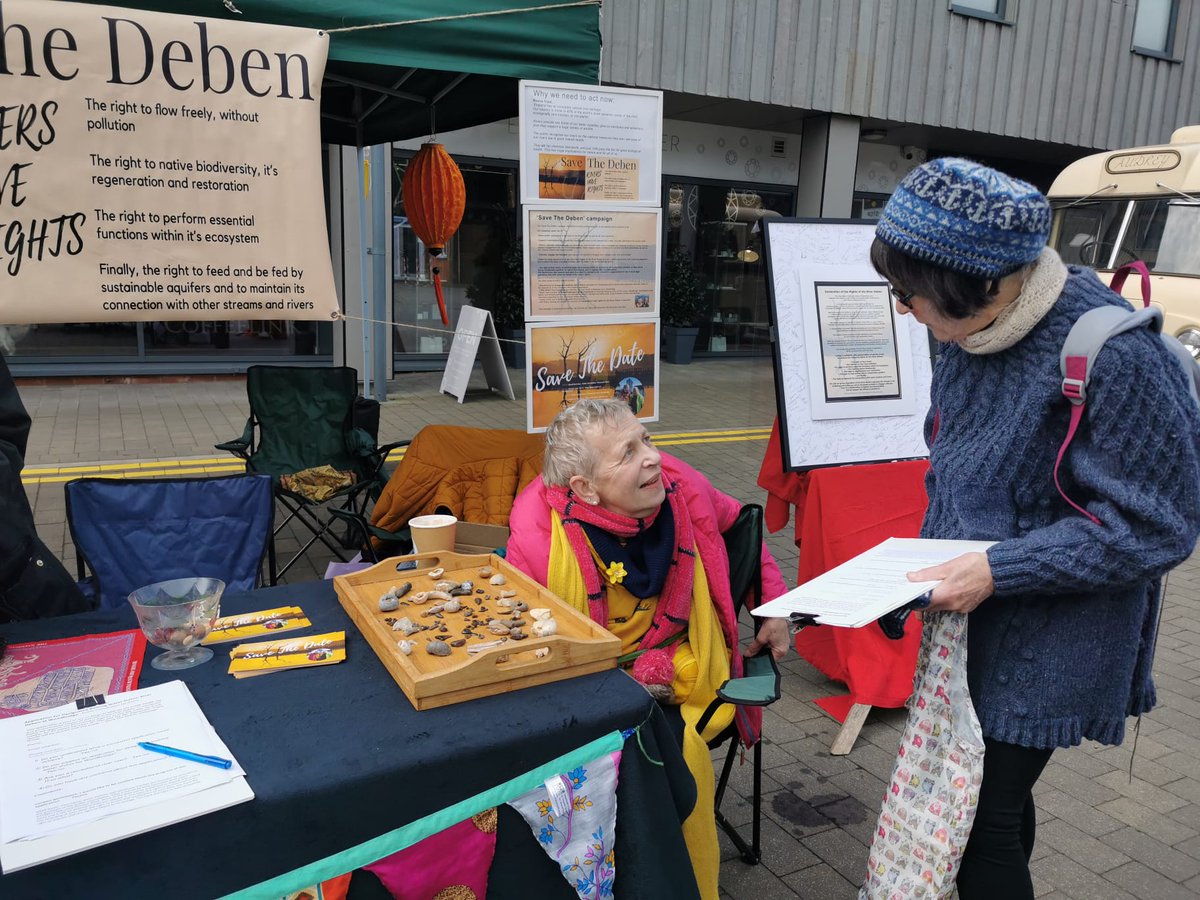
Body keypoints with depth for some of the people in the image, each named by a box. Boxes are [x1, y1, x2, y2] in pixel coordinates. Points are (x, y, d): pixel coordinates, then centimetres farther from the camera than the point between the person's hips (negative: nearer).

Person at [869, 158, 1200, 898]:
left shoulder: (1112, 354, -24)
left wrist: (1000, 570, -23)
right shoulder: (972, 332, -1)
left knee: (983, 821, 2)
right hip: (968, 620, 7)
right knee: (992, 793, 21)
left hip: (1046, 642, -7)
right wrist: (937, 557, 3)